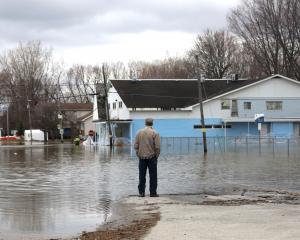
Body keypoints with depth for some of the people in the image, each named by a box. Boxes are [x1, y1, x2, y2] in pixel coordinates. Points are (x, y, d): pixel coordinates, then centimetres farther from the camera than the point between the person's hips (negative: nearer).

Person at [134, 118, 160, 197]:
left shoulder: (139, 132, 2)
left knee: (142, 176, 8)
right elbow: (157, 147, -11)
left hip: (142, 157, 3)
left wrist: (138, 154, 12)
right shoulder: (155, 133, -7)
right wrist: (156, 156, 3)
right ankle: (153, 193, 4)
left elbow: (136, 146, 2)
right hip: (152, 157, -3)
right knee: (153, 176, 4)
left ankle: (141, 192, 8)